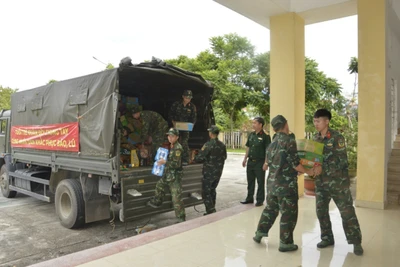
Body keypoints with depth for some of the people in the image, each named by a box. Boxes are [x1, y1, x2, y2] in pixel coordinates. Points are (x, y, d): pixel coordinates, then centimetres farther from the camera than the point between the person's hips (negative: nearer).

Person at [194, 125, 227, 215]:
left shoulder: (208, 145, -19)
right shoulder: (222, 145, 1)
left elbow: (199, 158, -18)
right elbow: (224, 157, 14)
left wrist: (195, 158, 3)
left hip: (209, 172, -7)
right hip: (218, 172, 7)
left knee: (206, 192, 3)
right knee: (212, 190, 21)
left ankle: (211, 211, 1)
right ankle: (212, 210, 27)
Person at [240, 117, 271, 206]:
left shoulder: (265, 136, -12)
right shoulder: (251, 135, 8)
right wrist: (245, 159, 13)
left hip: (260, 162, -7)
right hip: (250, 162, 7)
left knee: (260, 182, 5)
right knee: (250, 181, 15)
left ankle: (260, 200, 16)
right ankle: (249, 198, 27)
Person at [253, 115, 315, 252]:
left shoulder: (272, 143, 10)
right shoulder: (289, 141, -14)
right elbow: (295, 164, -16)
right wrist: (308, 171, -2)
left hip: (272, 182, 8)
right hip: (286, 184, -7)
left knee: (270, 208, 21)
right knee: (289, 213, 4)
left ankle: (260, 233, 27)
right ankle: (285, 243, 12)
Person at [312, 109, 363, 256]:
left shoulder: (337, 137, -12)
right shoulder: (315, 138, 6)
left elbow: (342, 161, -17)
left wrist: (323, 168, -24)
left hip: (338, 181, -5)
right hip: (321, 181, 6)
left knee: (347, 212, 2)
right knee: (321, 211, 9)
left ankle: (356, 242, 17)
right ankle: (327, 238, 25)